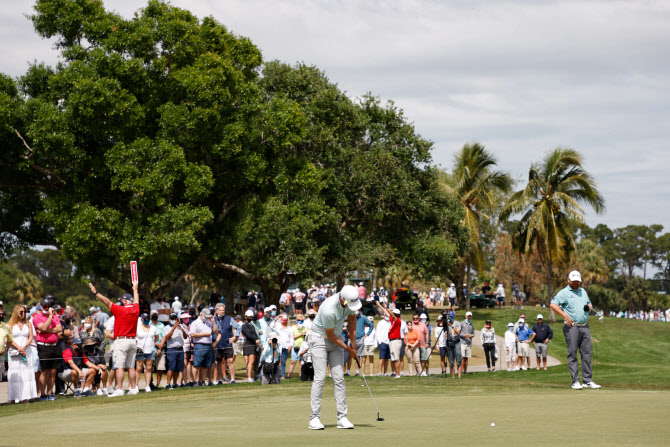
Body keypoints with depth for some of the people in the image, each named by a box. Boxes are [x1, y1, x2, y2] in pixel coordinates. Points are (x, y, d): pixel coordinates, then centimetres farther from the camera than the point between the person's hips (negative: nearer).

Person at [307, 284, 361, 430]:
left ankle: (342, 417, -2)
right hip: (320, 338, -6)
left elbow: (352, 317, 10)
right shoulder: (329, 310, -33)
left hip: (336, 339, 6)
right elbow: (330, 335, -19)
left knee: (339, 378, -1)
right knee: (320, 378, -13)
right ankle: (314, 418, -12)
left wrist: (353, 340, 7)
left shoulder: (351, 300, -13)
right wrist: (347, 349, -8)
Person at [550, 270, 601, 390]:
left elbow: (589, 303, 31)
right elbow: (553, 304, -11)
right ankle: (575, 381, -5)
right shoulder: (564, 292, -2)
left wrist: (589, 307, 5)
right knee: (572, 354, -6)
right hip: (572, 326, -6)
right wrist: (565, 315, -17)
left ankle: (588, 381, 6)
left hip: (585, 326, 6)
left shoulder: (583, 291, 19)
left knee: (587, 353, 3)